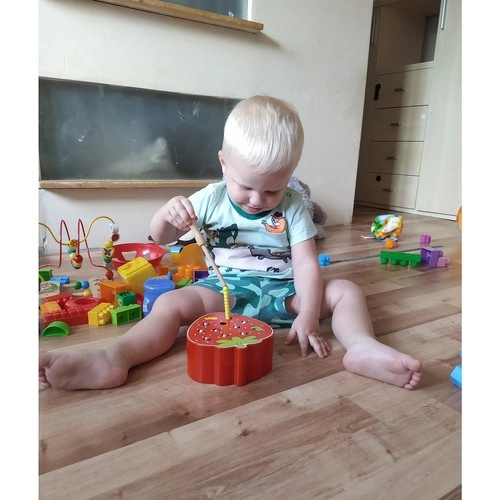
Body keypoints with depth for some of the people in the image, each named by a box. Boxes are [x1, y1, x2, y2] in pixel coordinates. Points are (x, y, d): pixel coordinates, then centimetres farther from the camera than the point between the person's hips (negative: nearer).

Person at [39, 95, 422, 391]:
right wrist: (167, 215, -21)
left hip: (282, 291, 1)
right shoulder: (211, 199, -2)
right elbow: (161, 239, 3)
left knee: (347, 291, -15)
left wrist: (308, 318, -23)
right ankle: (114, 358, -40)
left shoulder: (293, 206, -4)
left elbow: (307, 265, -10)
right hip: (223, 290, 0)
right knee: (171, 304, -26)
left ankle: (362, 347, -38)